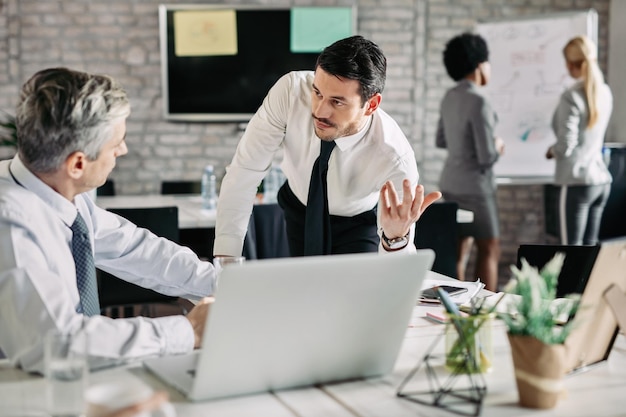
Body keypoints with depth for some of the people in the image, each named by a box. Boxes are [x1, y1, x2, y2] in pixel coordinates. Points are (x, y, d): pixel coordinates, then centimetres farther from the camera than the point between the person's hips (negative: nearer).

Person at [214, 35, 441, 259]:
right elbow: (244, 170, -29)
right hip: (298, 211, 2)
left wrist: (396, 236, -58)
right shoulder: (290, 91, -34)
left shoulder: (395, 159, -38)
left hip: (357, 224, -2)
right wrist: (225, 259, -34)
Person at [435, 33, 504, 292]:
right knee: (489, 251, 4)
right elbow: (487, 158, -20)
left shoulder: (450, 97, 6)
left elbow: (441, 141, 18)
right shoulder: (479, 102, -19)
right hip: (474, 187, -8)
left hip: (451, 184, 8)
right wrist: (498, 146, 0)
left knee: (459, 251, 11)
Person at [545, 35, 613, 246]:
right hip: (601, 180, 7)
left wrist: (552, 151, 3)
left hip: (577, 182, -7)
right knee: (589, 246, 12)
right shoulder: (605, 92, 8)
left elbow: (566, 145, -15)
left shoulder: (571, 97, -15)